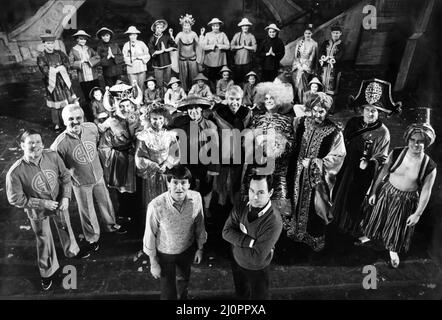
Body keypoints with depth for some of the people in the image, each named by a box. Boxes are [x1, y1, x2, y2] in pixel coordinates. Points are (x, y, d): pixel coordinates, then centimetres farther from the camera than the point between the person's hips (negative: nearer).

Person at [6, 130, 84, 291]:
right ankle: (47, 272, 44)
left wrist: (66, 197, -16)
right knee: (44, 241, 18)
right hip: (38, 213, -3)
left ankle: (72, 251, 59)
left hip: (60, 204, 3)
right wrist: (43, 203, -22)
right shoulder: (15, 172, -29)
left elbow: (65, 176, -6)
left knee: (66, 228, 27)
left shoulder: (52, 156, -21)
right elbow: (15, 199, -19)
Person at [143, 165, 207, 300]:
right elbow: (150, 235, -18)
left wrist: (200, 248, 5)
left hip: (187, 249, 4)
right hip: (165, 253, -4)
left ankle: (182, 297, 64)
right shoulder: (156, 206, -33)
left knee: (183, 278, 31)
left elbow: (199, 224, -5)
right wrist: (153, 263, -8)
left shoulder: (196, 198, -23)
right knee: (168, 291, 13)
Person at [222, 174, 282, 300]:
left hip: (257, 270, -5)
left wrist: (237, 240, -19)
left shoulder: (273, 222, -33)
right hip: (237, 263, 5)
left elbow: (257, 258, -31)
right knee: (241, 294, 30)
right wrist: (251, 241, -30)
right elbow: (226, 232, -19)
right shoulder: (240, 208, -16)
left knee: (257, 296, 22)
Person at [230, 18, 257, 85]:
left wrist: (245, 46, -7)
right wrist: (240, 46, -7)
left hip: (247, 61, -1)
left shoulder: (251, 36, 6)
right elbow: (232, 47, 2)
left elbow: (254, 48, -5)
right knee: (237, 78, 1)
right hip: (238, 60, 1)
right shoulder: (237, 35, 9)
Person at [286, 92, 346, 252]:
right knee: (298, 203, 18)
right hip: (298, 174, 4)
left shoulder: (334, 132, -16)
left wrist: (314, 163, -18)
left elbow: (338, 156, -14)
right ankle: (295, 231, 40)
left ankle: (315, 238, 31)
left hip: (318, 177, -3)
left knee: (314, 207, 9)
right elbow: (293, 145, 12)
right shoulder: (301, 123, -4)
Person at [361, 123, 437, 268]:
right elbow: (383, 173, -5)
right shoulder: (396, 153, -16)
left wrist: (417, 214, -7)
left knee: (398, 228, 19)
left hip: (407, 201, 0)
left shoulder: (430, 166, -19)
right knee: (378, 220, 21)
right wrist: (373, 192, 0)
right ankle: (368, 236, 51)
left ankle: (393, 250, 47)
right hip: (386, 193, 1)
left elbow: (426, 191, -11)